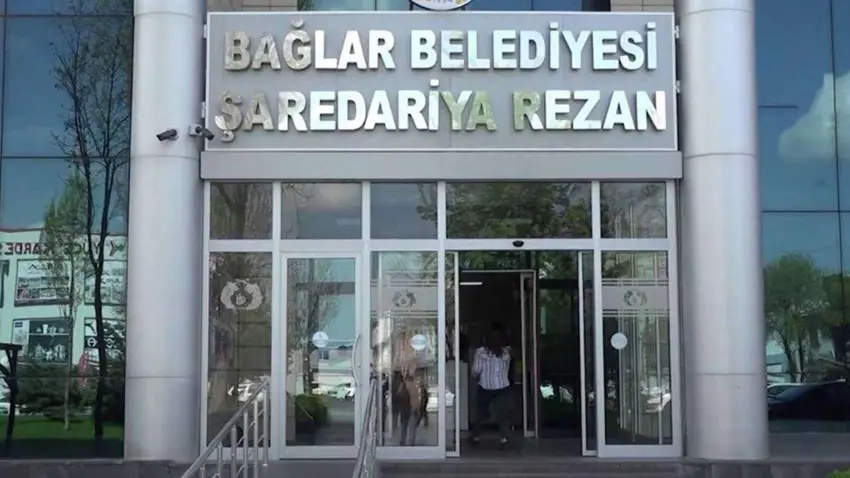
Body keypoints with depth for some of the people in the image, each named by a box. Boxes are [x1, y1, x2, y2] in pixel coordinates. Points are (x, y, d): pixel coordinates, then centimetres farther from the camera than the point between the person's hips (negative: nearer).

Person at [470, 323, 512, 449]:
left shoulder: (481, 352, -12)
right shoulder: (506, 352, -5)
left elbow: (475, 371, -9)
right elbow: (507, 370, 5)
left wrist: (478, 377, 13)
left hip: (485, 388, 0)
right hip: (502, 387, 0)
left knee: (481, 411, 18)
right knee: (503, 413, 6)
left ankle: (476, 437, 24)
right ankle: (503, 437, -10)